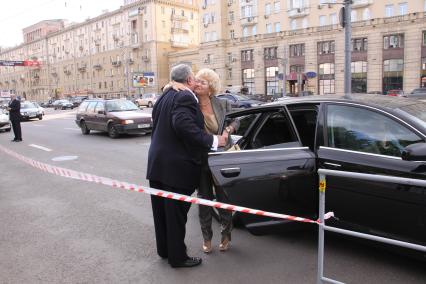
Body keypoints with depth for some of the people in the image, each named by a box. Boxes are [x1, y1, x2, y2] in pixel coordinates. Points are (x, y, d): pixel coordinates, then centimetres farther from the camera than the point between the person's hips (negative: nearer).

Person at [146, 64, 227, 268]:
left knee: (162, 210, 19)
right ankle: (177, 257, 20)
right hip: (176, 167, -9)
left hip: (157, 163, 9)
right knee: (176, 212, 4)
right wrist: (213, 140, -25)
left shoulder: (166, 96, 11)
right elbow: (184, 125, -31)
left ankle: (164, 249, 37)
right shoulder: (185, 98, -16)